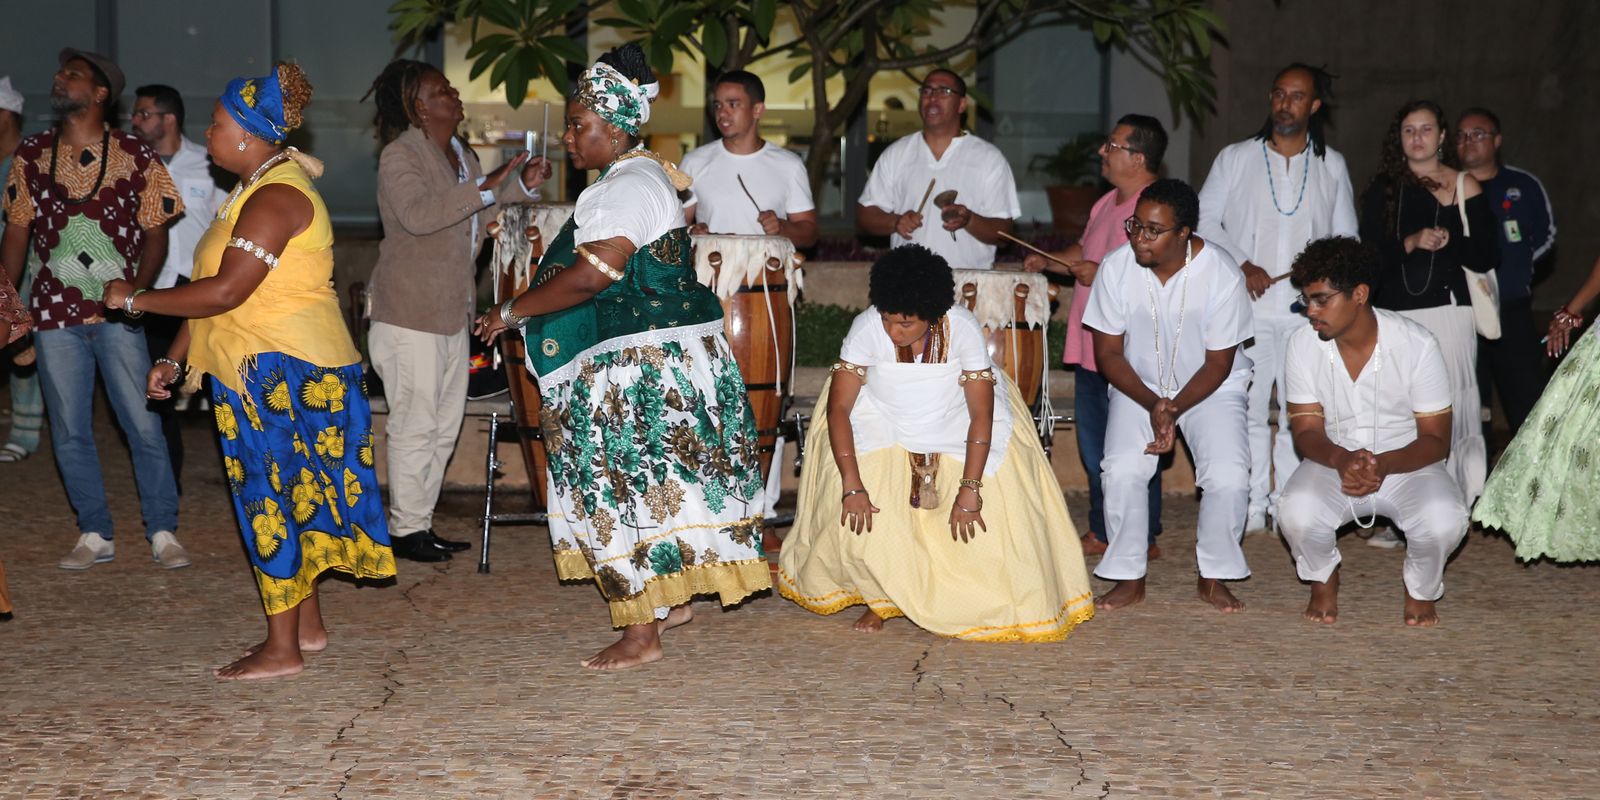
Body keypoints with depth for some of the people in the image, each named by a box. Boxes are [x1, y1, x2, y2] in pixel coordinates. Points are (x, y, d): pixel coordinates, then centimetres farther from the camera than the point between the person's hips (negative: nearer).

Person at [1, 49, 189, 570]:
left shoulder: (136, 156, -2)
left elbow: (156, 233, 0)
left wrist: (137, 290, -15)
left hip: (118, 313, -2)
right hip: (56, 313, 3)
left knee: (144, 426, -2)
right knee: (69, 432, 7)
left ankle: (163, 533, 9)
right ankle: (95, 535, 18)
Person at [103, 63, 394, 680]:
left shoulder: (276, 197, -19)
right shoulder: (258, 190, 15)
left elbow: (225, 291, -25)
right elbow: (215, 288, 17)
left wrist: (135, 300, -16)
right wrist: (176, 358, 14)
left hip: (282, 373, -10)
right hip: (269, 371, 10)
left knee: (268, 498, -4)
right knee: (287, 495, 15)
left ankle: (282, 649, 3)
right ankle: (308, 626, 25)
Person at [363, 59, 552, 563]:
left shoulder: (463, 156, 15)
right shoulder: (400, 155, -12)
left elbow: (474, 221, 25)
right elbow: (418, 215, -28)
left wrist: (523, 184, 11)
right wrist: (486, 188, -31)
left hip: (451, 310, 9)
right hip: (409, 310, -9)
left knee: (446, 422, 13)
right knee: (415, 423, -4)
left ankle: (421, 522, 23)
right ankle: (404, 530, 6)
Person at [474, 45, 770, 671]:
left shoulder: (625, 188, -17)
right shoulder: (647, 174, 16)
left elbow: (591, 275, -27)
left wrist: (513, 310, -17)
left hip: (637, 361, -11)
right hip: (675, 352, 11)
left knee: (626, 488, -6)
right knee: (656, 482, 18)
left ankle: (641, 633, -2)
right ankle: (673, 600, 27)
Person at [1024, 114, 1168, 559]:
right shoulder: (1109, 203, 16)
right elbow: (1085, 251, 29)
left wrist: (1104, 274, -25)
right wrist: (1049, 261, 12)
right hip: (1091, 344, 10)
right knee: (1093, 440, 15)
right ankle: (1102, 531, 26)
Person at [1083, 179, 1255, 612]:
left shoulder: (1222, 275, -21)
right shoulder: (1116, 268, -17)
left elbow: (1218, 364, -13)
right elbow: (1108, 354, -9)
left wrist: (1174, 408, -24)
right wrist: (1152, 405, -21)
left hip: (1210, 387, -1)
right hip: (1138, 385, 1)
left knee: (1229, 477, -22)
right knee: (1122, 470, -24)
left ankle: (1214, 577, 2)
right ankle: (1130, 579, -5)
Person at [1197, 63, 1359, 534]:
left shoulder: (1331, 166, 14)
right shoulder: (1236, 159, 10)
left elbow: (1346, 237, 17)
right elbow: (1205, 221, 6)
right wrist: (1242, 266, -7)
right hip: (1249, 306, -1)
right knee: (1248, 408, -5)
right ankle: (1253, 507, 1)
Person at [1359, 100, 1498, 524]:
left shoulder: (1464, 187, 7)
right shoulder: (1383, 188, 13)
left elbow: (1487, 257, 3)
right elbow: (1370, 252, 5)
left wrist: (1448, 241, -12)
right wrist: (1410, 243, -11)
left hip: (1447, 311, -2)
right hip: (1394, 312, 2)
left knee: (1444, 412, -7)